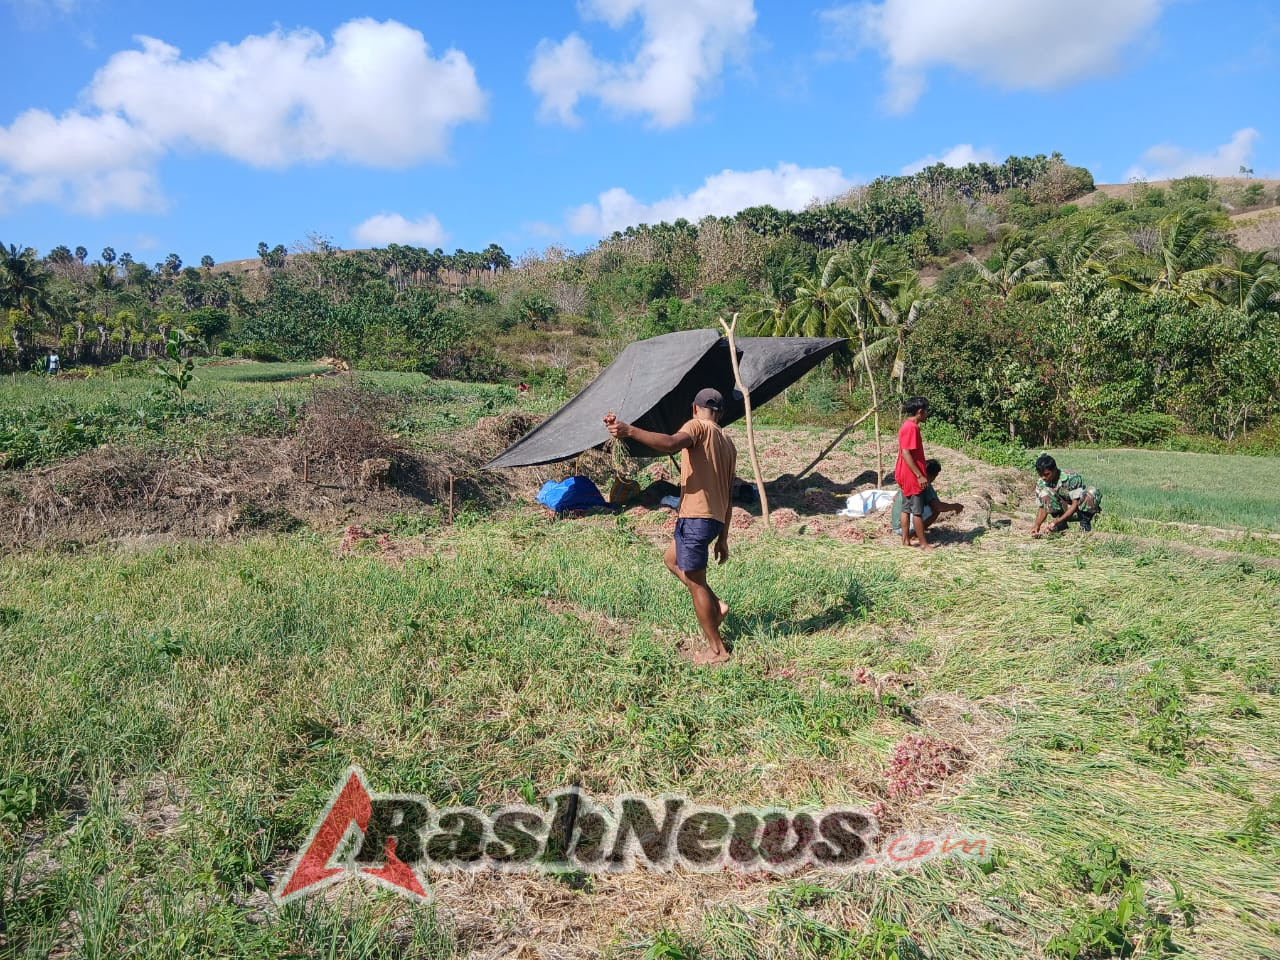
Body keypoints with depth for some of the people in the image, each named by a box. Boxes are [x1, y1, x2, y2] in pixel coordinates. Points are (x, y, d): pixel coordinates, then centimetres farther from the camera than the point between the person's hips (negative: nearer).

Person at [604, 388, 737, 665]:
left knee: (695, 582, 2)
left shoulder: (698, 427, -4)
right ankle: (716, 606, 20)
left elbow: (671, 443, -29)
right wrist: (722, 538, 24)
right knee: (672, 560, 27)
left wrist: (630, 431, -38)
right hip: (715, 519, 8)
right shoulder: (728, 445, 19)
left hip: (696, 517, -8)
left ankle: (717, 649, 11)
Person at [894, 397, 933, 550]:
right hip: (912, 476, -10)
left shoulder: (909, 425, 11)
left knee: (906, 507, 12)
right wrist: (920, 475, -23)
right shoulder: (911, 427, -19)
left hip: (906, 475, 10)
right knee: (918, 510, -2)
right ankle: (924, 543, 5)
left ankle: (906, 540, 17)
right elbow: (906, 453, -24)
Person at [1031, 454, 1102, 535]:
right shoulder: (1041, 484, -12)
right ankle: (1062, 524, -7)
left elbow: (1076, 504, -27)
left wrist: (1056, 521, -35)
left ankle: (1085, 520, -9)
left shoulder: (1072, 478, -25)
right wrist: (1037, 525, -26)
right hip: (1064, 511, 3)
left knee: (1092, 491, -34)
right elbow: (1043, 507, -6)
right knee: (1045, 492, -23)